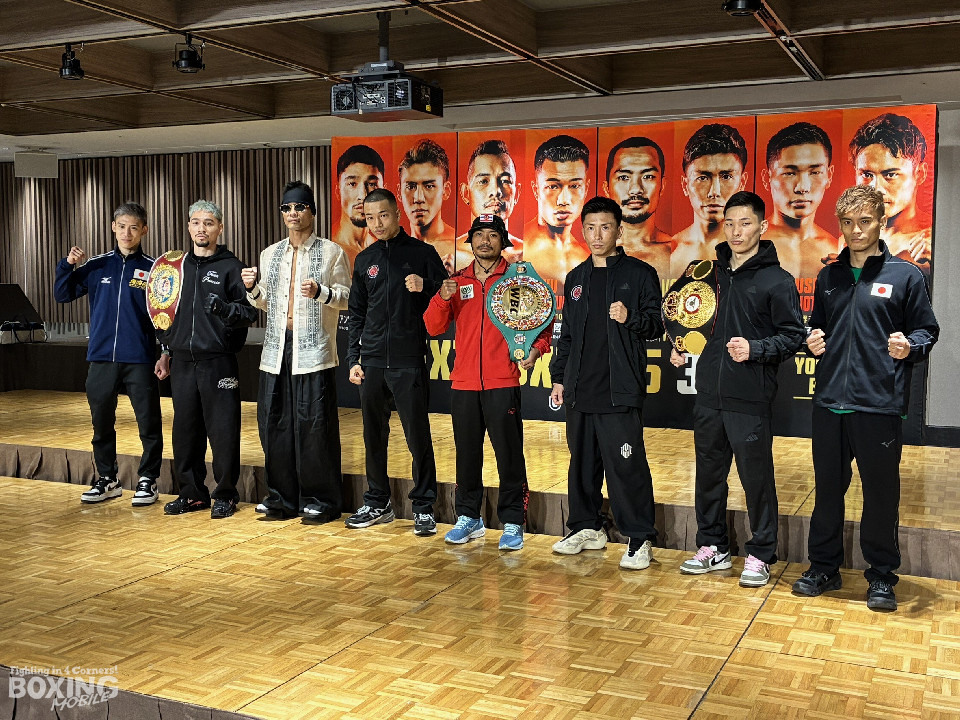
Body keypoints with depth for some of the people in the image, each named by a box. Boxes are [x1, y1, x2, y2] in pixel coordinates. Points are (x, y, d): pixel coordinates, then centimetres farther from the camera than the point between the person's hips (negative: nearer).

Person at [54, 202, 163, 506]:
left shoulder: (153, 270, -1)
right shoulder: (96, 266, 7)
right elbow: (62, 295, 11)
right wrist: (67, 266, -3)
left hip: (140, 359, -3)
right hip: (101, 358, 3)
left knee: (149, 423, 2)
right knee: (102, 423, 12)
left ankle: (147, 480, 15)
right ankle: (107, 480, 25)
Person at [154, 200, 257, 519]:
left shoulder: (231, 267, -1)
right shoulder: (179, 266, 15)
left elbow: (250, 311, -7)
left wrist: (223, 308, -23)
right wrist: (166, 351, 19)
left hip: (218, 363, -5)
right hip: (182, 362, 5)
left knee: (223, 431, -2)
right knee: (185, 430, 9)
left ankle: (225, 494, 11)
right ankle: (192, 493, 21)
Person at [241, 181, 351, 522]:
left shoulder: (331, 252, 2)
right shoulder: (270, 254, 16)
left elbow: (347, 298, -1)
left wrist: (321, 292, -19)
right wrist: (254, 290, 2)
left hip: (313, 351, -5)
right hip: (276, 348, 5)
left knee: (315, 426, -4)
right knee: (275, 425, 5)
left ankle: (319, 499, 7)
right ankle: (282, 497, 16)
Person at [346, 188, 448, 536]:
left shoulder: (422, 253, 1)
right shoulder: (365, 260, 13)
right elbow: (356, 314, 16)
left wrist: (425, 287, -18)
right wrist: (353, 359, 9)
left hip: (409, 362, -4)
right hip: (372, 362, 4)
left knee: (418, 436, -2)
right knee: (373, 436, 11)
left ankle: (424, 507, 9)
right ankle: (377, 503, 23)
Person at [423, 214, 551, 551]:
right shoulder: (457, 282, 11)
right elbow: (434, 327, 5)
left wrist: (537, 347, -12)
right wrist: (442, 298, -12)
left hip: (502, 384, -3)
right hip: (464, 384, 4)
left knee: (509, 455, -2)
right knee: (467, 454, 12)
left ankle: (513, 523, 9)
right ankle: (468, 518, 25)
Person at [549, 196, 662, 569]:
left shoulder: (639, 273, 0)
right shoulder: (576, 278, 16)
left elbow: (657, 324, -2)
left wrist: (631, 319, -21)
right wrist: (559, 377, 18)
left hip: (620, 391, -6)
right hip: (579, 390, 6)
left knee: (626, 466, -6)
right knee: (582, 462, 13)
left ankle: (641, 539, 5)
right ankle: (587, 528, 27)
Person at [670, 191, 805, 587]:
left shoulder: (777, 280, -4)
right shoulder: (712, 272, 12)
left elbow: (794, 335, -6)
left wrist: (755, 349, -20)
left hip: (750, 398, -5)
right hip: (708, 394, 6)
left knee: (756, 477, 2)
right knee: (709, 473, 13)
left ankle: (760, 555, 16)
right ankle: (712, 547, 27)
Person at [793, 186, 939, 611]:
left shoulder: (904, 275, 0)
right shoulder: (829, 277, 13)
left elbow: (927, 330, 3)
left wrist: (909, 346, -18)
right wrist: (814, 341, 3)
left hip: (880, 405, -4)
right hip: (830, 402, 4)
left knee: (881, 495, 5)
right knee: (827, 489, 12)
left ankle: (882, 576, 20)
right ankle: (824, 568, 26)